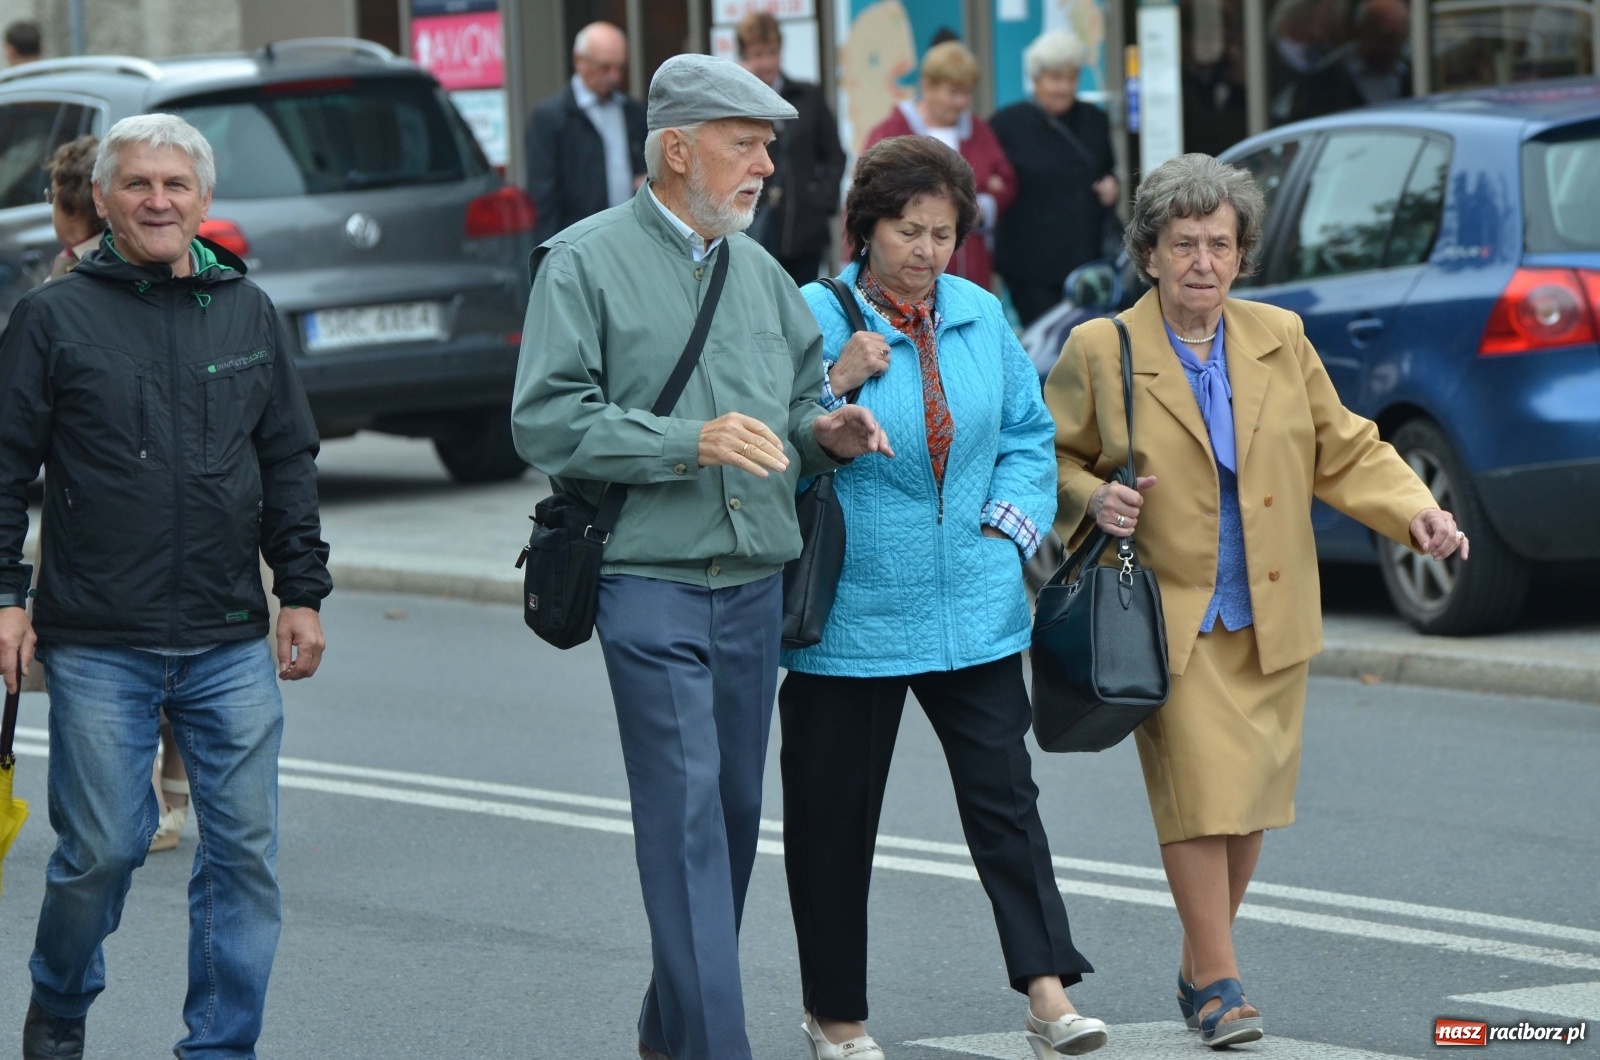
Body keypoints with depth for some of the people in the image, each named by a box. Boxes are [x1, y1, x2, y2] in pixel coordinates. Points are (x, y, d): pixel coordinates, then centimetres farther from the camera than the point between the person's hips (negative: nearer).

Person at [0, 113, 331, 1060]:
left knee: (245, 850, 0)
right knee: (101, 849, -1)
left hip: (232, 644, 3)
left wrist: (303, 591, 11)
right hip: (98, 644, -3)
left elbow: (290, 464, 16)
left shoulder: (247, 312, 11)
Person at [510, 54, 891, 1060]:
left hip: (756, 586, 7)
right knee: (687, 818, -12)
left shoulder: (760, 272, 16)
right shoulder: (587, 262, -4)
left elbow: (797, 398, 25)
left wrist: (822, 429, 0)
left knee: (735, 812, 10)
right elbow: (547, 419, -12)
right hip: (652, 585, -7)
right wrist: (687, 442, -21)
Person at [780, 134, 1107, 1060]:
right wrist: (836, 386, -21)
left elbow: (1028, 433, 16)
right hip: (850, 612, -3)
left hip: (972, 609, 3)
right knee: (836, 815, 5)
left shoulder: (982, 317, 7)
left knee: (1004, 794, -3)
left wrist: (1010, 524, 3)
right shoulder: (812, 320, -8)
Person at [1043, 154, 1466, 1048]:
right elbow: (1050, 458, 6)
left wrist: (1414, 510, -3)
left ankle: (1198, 966, 24)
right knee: (1200, 790, -12)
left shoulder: (1281, 339, 7)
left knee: (1253, 795, 7)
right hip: (1169, 616, -4)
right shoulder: (1100, 352, -2)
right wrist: (1092, 500, -14)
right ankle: (1219, 984, -5)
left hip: (1270, 620, 4)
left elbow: (1345, 450, 12)